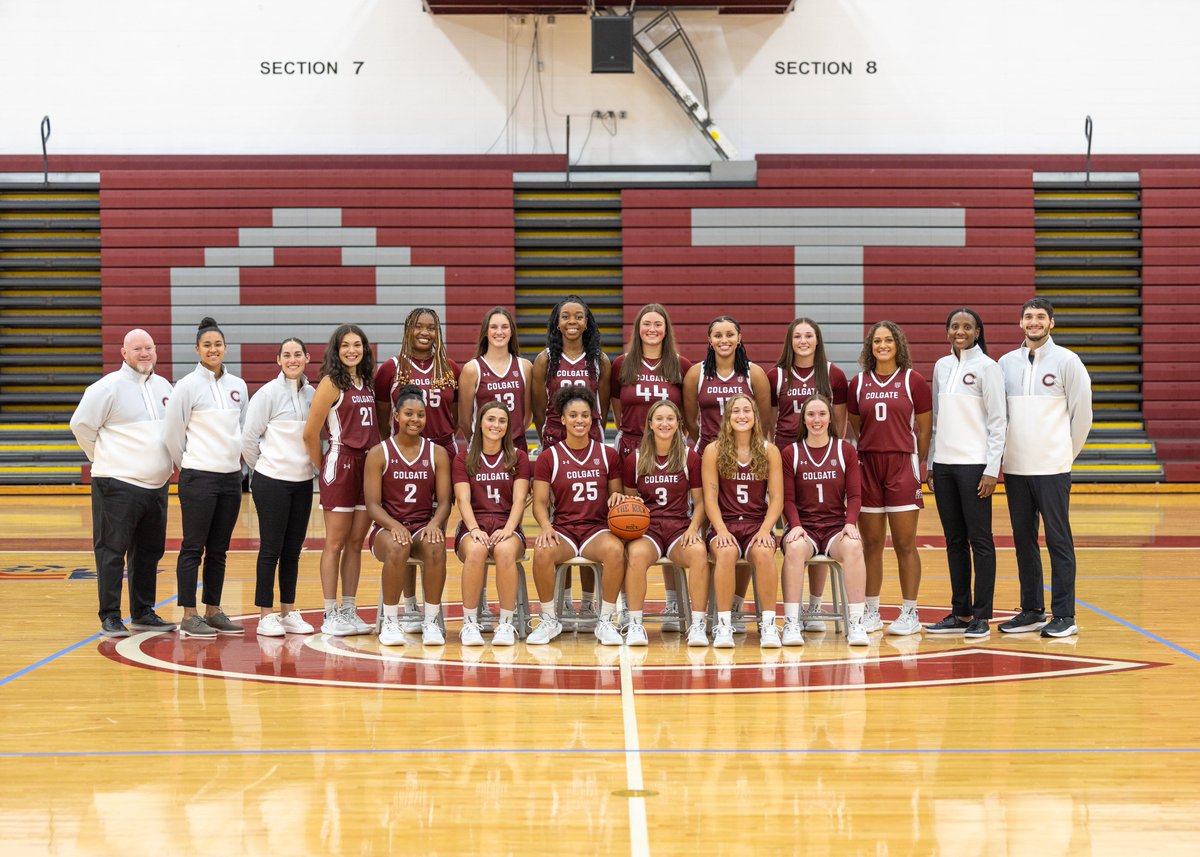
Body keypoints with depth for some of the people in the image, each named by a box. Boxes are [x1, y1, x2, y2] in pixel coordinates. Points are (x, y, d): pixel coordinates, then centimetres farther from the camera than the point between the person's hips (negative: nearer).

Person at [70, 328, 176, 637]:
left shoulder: (164, 387, 12)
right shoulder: (109, 387, -8)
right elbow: (81, 424, -6)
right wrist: (104, 458, 0)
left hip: (156, 485, 7)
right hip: (118, 484, -7)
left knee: (149, 551, 13)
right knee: (112, 552, -4)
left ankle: (143, 613, 23)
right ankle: (110, 618, 1)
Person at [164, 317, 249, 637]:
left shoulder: (238, 386, 9)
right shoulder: (187, 386, -7)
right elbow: (172, 433, -2)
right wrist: (187, 465, 7)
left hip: (231, 476, 5)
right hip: (198, 478, -5)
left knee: (219, 550, 10)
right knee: (193, 548, -3)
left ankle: (213, 611, 17)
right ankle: (188, 616, 1)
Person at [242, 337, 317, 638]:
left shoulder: (312, 394, 7)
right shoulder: (268, 393, -8)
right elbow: (249, 438, -6)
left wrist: (309, 464, 7)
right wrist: (262, 467, 3)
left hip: (302, 481, 5)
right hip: (272, 481, -5)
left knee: (293, 550, 9)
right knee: (271, 548, -1)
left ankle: (288, 612, 17)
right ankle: (266, 616, 5)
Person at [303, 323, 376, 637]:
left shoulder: (367, 383, 13)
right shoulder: (332, 383, -8)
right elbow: (310, 432, -10)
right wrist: (322, 467, -1)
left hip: (368, 465, 7)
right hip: (341, 464, -7)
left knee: (356, 542, 9)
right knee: (335, 543, -2)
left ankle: (349, 611, 15)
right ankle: (330, 615, 2)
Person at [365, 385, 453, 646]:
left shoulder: (437, 453, 7)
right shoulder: (379, 454, 1)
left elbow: (444, 501, 2)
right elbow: (372, 504, -5)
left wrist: (435, 524, -20)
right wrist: (393, 525, -25)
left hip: (424, 527, 1)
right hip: (387, 527, -1)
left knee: (436, 546, -35)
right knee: (397, 546, -38)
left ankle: (431, 621, -22)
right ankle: (390, 622, -21)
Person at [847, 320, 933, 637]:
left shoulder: (913, 381, 1)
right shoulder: (859, 383, 8)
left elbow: (925, 429, 4)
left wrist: (919, 465, 3)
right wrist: (865, 455, 9)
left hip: (903, 465, -3)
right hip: (867, 465, 3)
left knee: (905, 544, -1)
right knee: (871, 544, 6)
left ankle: (910, 613, 5)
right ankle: (872, 612, 14)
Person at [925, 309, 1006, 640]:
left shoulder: (986, 367, -5)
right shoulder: (941, 367, 12)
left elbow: (998, 421, -7)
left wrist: (992, 469, -13)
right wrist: (930, 463, 14)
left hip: (974, 464, -6)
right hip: (944, 464, 6)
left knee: (980, 540, -3)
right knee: (954, 541, 9)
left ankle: (981, 616, 1)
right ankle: (960, 612, 15)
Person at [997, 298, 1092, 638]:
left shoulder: (1066, 361, -2)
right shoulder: (1006, 363, 10)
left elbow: (1082, 412, 1)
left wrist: (1065, 453, 4)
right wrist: (1008, 451, 10)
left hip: (1052, 469, -4)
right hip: (1015, 468, 4)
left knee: (1058, 540, -4)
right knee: (1023, 540, 8)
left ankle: (1064, 616, -1)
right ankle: (1032, 611, 17)